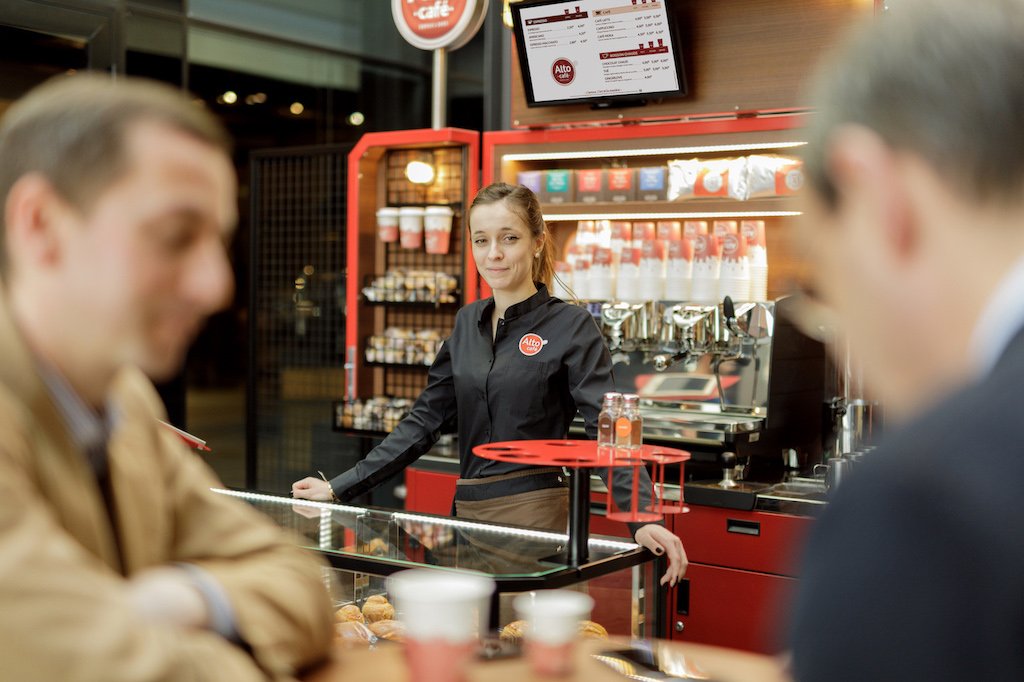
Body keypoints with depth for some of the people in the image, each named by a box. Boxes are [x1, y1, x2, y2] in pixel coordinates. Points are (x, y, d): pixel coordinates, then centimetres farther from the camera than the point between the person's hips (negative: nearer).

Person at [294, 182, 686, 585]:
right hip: (469, 511, 6)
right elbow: (425, 420, 13)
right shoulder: (468, 323, 10)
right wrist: (339, 488, 10)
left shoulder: (571, 326, -7)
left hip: (535, 516, -5)